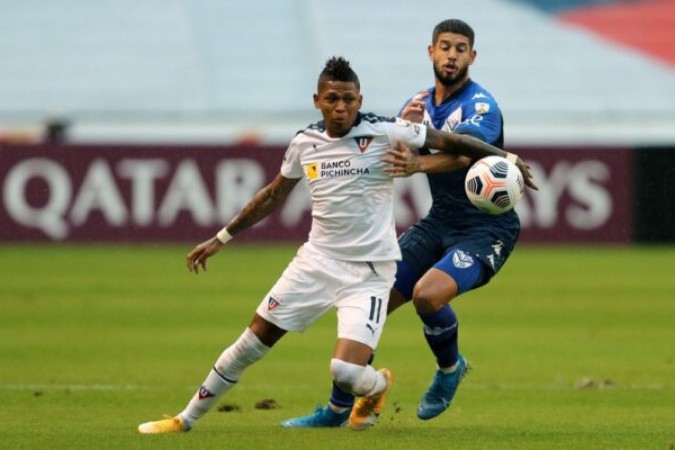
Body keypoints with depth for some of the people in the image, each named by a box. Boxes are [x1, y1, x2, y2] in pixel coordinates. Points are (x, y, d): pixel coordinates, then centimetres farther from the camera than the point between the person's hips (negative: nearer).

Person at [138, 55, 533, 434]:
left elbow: (449, 142, -9)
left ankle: (379, 385, 19)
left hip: (369, 272, -4)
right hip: (318, 261, 4)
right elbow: (273, 196, 17)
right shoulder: (305, 143, 3)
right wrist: (221, 239, 21)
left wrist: (504, 158, -18)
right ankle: (186, 420, 21)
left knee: (346, 372, -19)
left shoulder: (385, 134, -12)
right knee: (250, 345, 6)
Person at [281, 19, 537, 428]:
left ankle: (450, 367, 1)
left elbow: (464, 152, -37)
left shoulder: (481, 105, -16)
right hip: (438, 223, 7)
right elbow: (385, 160, -3)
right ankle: (339, 409, 12)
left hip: (487, 229, -7)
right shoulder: (419, 105, 6)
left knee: (427, 294, -31)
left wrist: (419, 164, -56)